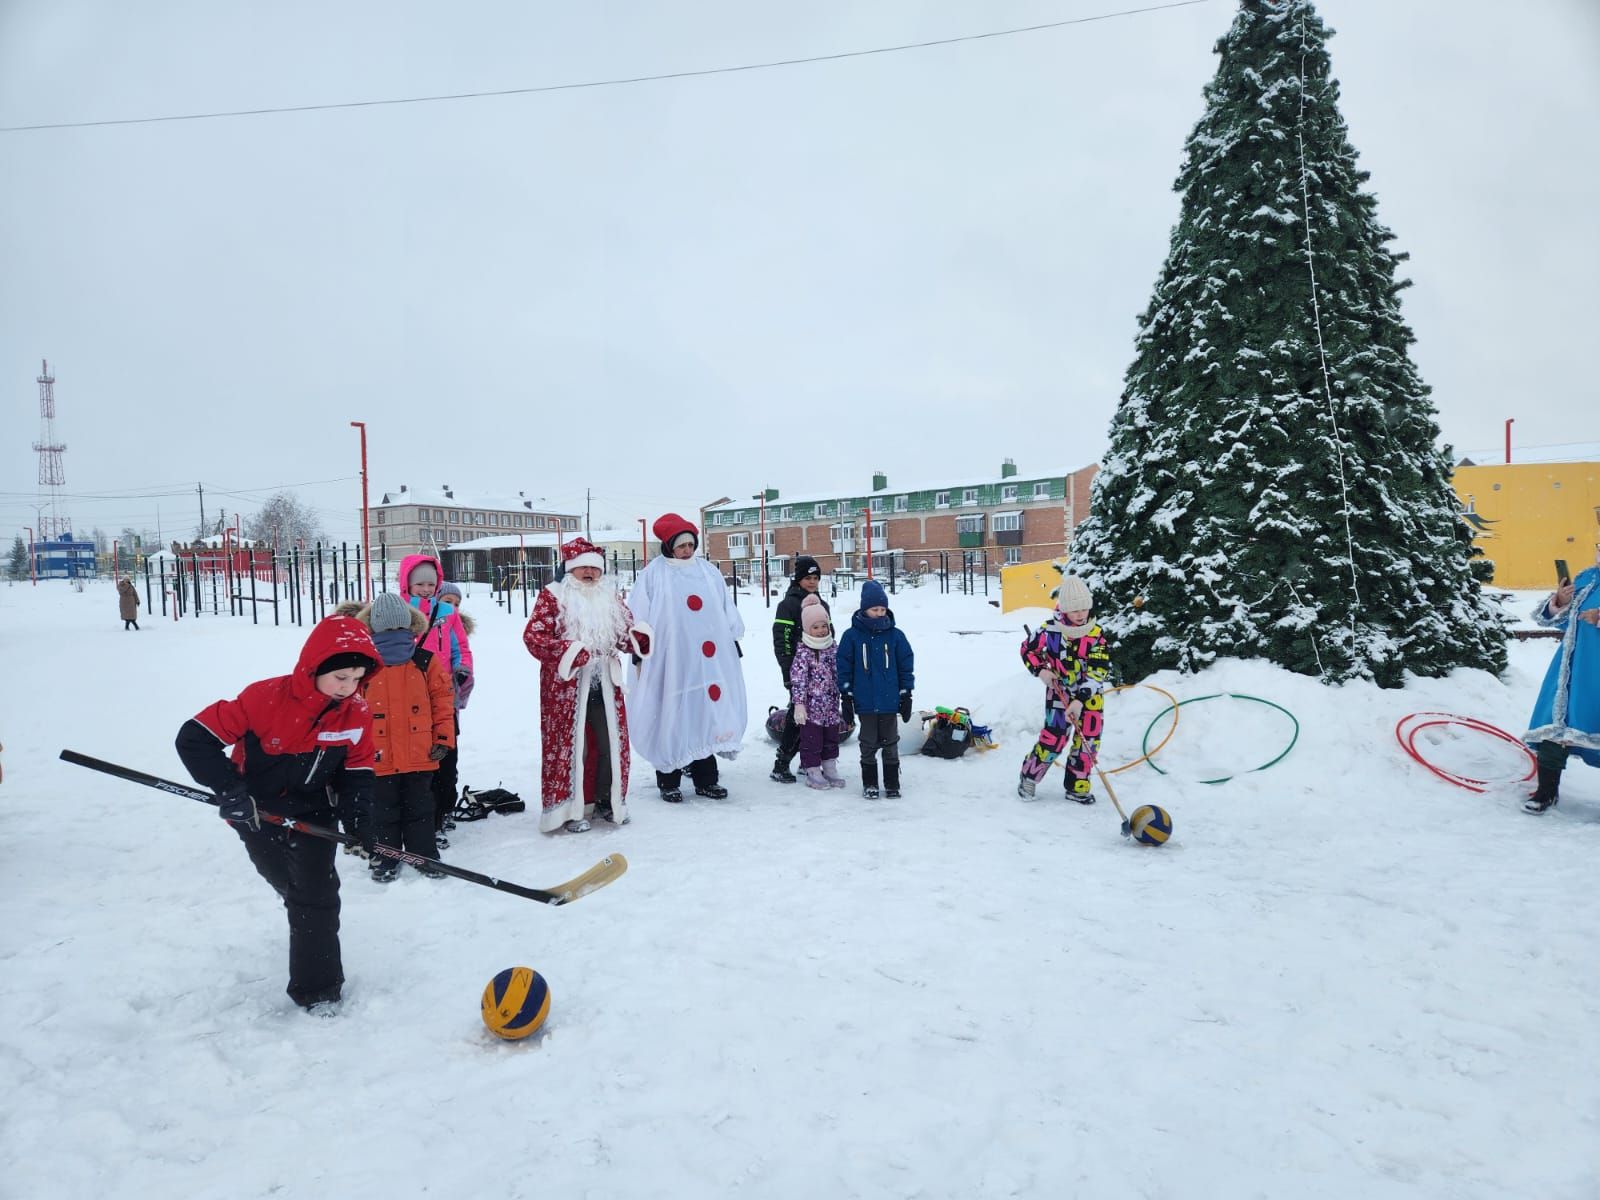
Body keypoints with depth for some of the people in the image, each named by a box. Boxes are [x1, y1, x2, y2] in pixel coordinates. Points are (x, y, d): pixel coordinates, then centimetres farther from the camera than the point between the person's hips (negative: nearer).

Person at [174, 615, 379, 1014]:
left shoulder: (357, 714, -18)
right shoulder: (265, 698, -29)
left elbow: (357, 773, -6)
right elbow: (195, 738, -24)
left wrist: (361, 821, -21)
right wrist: (229, 790, -32)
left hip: (314, 812, 1)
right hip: (258, 813, -1)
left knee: (316, 893, -5)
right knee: (288, 883, 19)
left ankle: (317, 988, 7)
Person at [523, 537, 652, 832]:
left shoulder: (609, 597, 13)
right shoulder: (553, 596, -3)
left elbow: (625, 633, 16)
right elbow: (533, 636, -12)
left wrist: (639, 637, -9)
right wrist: (568, 652, -24)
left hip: (604, 685, 5)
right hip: (567, 686, -5)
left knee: (612, 743, 9)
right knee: (569, 744, -2)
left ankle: (606, 801, 27)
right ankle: (568, 809, 11)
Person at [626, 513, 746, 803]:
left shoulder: (709, 572, 13)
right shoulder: (653, 575, -1)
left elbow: (727, 612, 18)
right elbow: (639, 617, -1)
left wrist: (734, 642, 17)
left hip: (706, 662, 4)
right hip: (669, 661, -4)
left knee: (706, 715, 7)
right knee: (671, 719, 1)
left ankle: (705, 779, 17)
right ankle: (669, 782, 11)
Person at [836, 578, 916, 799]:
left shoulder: (895, 635, -1)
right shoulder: (852, 636, -4)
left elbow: (907, 666, 4)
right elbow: (844, 668, -1)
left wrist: (906, 695, 2)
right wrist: (846, 698, -2)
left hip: (890, 701, 1)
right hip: (865, 702, -1)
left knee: (890, 743, 10)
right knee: (868, 744, 9)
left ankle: (892, 784, 20)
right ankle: (869, 784, 21)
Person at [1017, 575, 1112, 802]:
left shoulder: (1097, 635, -15)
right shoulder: (1049, 630, -14)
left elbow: (1098, 672, -19)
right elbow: (1028, 650, 4)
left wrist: (1079, 700, -27)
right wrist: (1040, 670, -13)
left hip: (1090, 696, 2)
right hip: (1060, 692, -2)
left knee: (1088, 741, 1)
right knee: (1053, 738, -7)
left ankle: (1078, 786, 18)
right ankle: (1029, 776, 15)